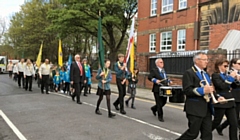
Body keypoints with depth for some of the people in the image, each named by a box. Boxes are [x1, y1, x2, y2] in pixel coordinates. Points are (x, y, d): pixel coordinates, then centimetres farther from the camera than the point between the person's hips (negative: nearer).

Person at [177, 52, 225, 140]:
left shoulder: (205, 74, 17)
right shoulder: (189, 73, -10)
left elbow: (209, 90, 22)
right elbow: (187, 90, -19)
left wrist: (217, 97, 4)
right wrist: (203, 90, -27)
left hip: (206, 109, 8)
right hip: (195, 109, -8)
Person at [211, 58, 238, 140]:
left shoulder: (226, 75, 15)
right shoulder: (215, 75, -9)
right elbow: (221, 86, -23)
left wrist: (235, 77, 0)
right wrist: (231, 77, -18)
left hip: (230, 102, 7)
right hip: (221, 102, -7)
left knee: (234, 123, 3)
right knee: (216, 122, 5)